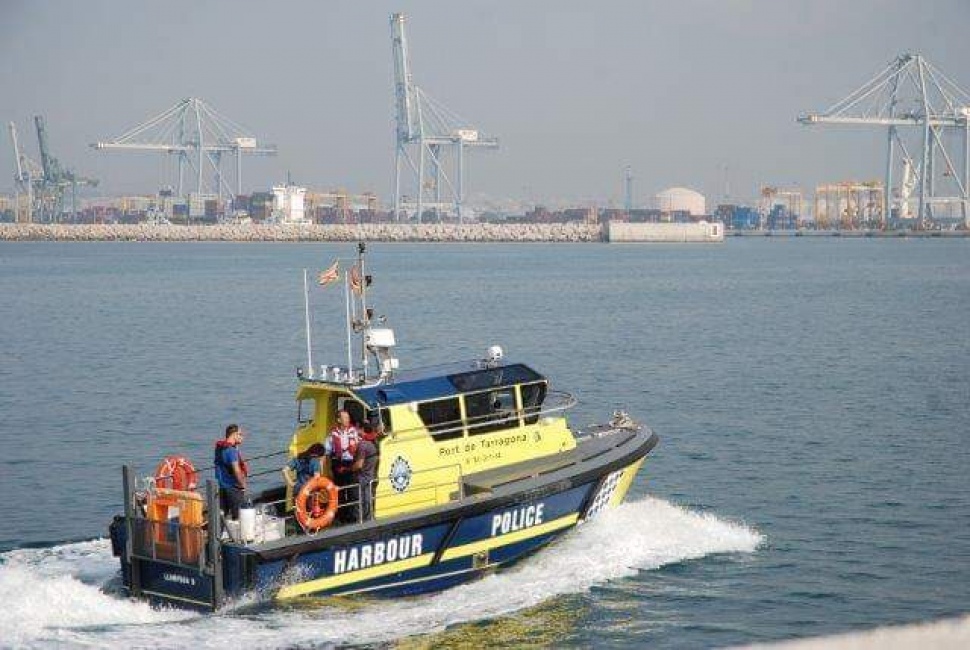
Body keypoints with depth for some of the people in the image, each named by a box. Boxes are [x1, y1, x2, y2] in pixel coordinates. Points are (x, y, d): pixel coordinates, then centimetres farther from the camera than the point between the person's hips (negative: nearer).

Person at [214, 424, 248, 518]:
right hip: (233, 487, -9)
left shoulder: (220, 448, 10)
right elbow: (236, 470, -21)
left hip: (221, 486, 9)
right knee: (238, 515, -2)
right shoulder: (231, 450, -18)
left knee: (222, 513, 11)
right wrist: (243, 485, -9)